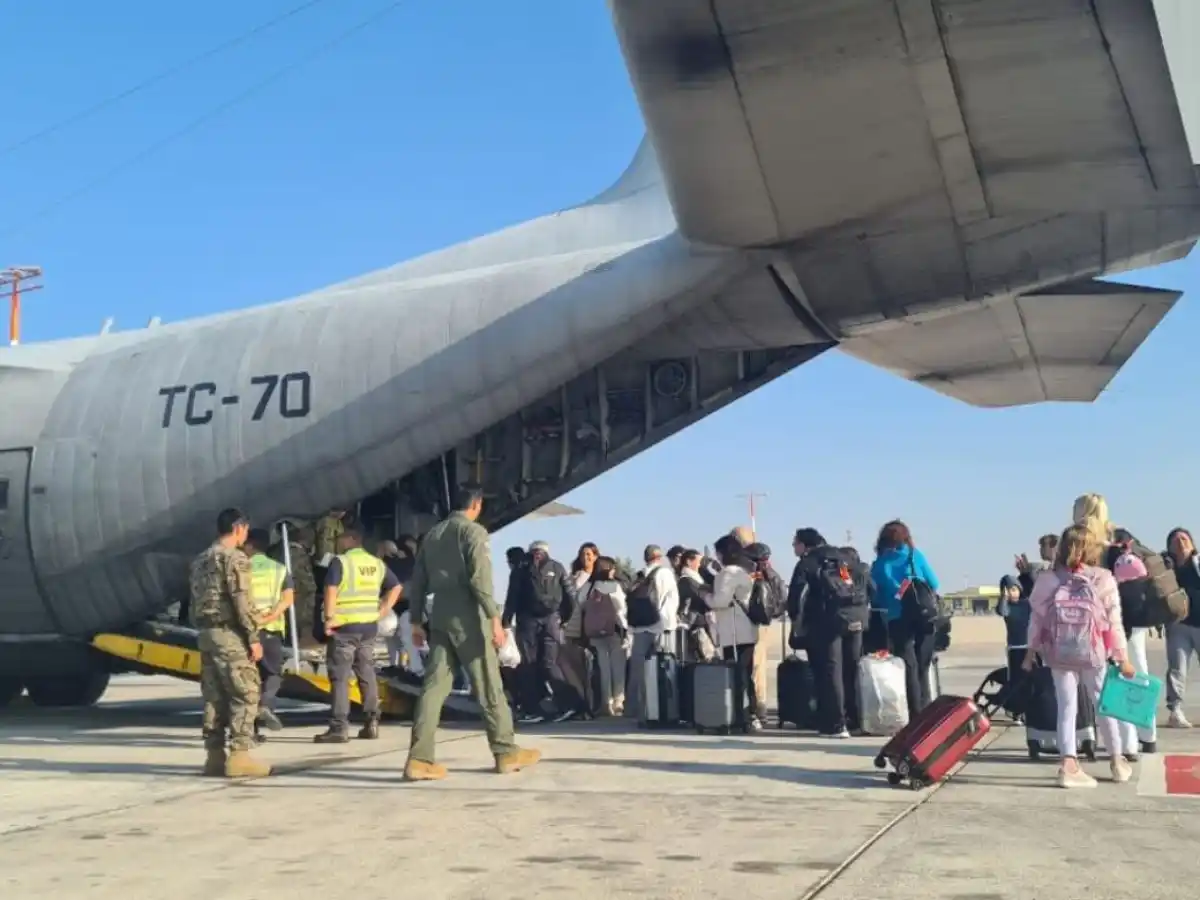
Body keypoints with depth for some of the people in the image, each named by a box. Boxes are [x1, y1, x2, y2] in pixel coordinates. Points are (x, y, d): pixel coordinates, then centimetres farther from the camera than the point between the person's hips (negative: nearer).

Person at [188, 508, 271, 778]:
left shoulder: (199, 561, 17)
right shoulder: (234, 557, -10)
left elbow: (194, 603, 17)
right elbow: (241, 600, -17)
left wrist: (202, 632, 19)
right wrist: (254, 637, -14)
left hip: (206, 633, 9)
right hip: (229, 634, -9)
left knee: (213, 696, 9)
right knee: (245, 694, -5)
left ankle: (214, 756, 9)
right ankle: (239, 756, -9)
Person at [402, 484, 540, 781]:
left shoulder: (432, 534, 15)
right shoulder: (473, 531, -6)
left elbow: (418, 580, 15)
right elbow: (480, 577, -17)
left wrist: (416, 620, 18)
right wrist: (494, 618, -16)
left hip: (439, 617, 6)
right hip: (467, 617, -6)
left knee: (435, 686, 2)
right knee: (488, 686, 3)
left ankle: (419, 759, -6)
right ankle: (506, 752, 12)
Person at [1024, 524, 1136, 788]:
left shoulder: (1047, 580, -2)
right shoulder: (1103, 579, -7)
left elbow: (1036, 618, 2)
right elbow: (1114, 622, -6)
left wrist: (1031, 650, 13)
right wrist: (1122, 657, 1)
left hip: (1059, 654, 1)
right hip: (1093, 654, -1)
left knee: (1066, 707, 6)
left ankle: (1069, 765, -2)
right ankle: (1117, 762, 28)